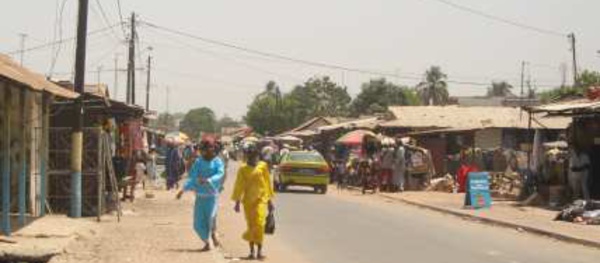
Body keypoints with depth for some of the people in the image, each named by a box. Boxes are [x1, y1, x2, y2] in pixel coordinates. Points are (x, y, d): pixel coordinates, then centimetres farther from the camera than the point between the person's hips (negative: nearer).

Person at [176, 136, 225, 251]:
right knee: (198, 223, 0)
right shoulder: (198, 162, 6)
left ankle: (213, 234, 11)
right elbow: (192, 177, 5)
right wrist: (183, 189, -6)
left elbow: (220, 174, -15)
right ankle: (206, 242, 20)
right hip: (200, 195, 3)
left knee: (211, 216, -20)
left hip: (212, 195, -3)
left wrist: (208, 180, -31)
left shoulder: (217, 161, 0)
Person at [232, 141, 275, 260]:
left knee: (259, 223, -12)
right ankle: (252, 250, 17)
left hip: (260, 198, -1)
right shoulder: (243, 169, 3)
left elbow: (267, 183, 7)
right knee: (251, 225, 7)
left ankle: (259, 250, -8)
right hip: (248, 200, 1)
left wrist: (269, 201, 9)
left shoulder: (263, 166, 2)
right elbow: (239, 186, 5)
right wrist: (237, 202, 3)